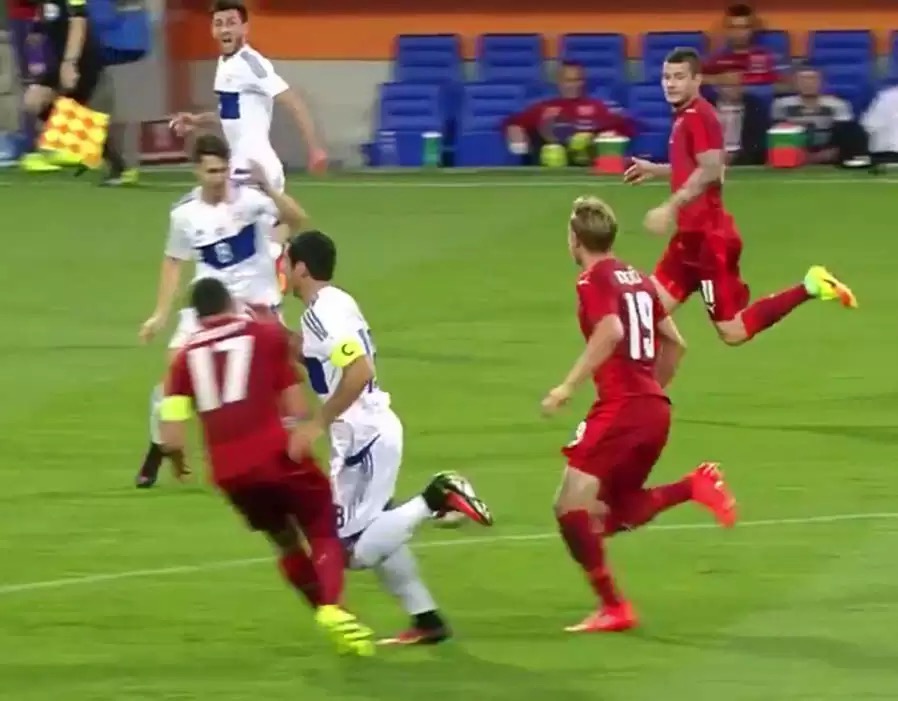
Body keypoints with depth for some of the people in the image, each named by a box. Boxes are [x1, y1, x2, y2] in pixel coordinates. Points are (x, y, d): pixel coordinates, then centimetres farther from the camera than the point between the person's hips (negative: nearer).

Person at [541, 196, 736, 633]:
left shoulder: (594, 280, -6)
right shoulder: (636, 278, 18)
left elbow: (611, 332, -24)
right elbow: (674, 343, 22)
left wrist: (568, 387, -22)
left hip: (620, 408, -8)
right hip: (656, 410, 8)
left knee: (571, 505, -4)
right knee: (614, 515, 15)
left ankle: (612, 607, -9)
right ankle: (694, 486, -5)